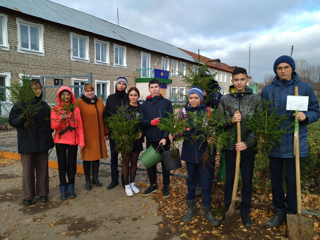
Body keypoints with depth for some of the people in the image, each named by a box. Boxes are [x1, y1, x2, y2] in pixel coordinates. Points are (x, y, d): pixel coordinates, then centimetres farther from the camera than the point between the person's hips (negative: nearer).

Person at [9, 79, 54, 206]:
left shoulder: (44, 105, 9)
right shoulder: (20, 105, -2)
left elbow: (50, 121, 19)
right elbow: (12, 121, -6)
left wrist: (49, 132, 5)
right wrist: (23, 117, -24)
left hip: (43, 143, 3)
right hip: (27, 143, -3)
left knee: (42, 169, 11)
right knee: (27, 170, 5)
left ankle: (43, 193, 25)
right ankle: (27, 196, 20)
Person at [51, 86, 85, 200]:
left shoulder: (76, 109, 4)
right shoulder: (55, 109, 2)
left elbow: (80, 126, 3)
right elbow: (53, 126, -3)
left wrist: (81, 141, -1)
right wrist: (60, 119, -23)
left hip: (73, 141, 1)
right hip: (60, 141, 0)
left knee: (72, 164, 4)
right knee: (62, 164, 4)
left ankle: (71, 187, 18)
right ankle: (63, 188, 17)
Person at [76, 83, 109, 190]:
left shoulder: (99, 101, 9)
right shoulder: (79, 102, -5)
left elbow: (104, 117, 11)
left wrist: (106, 132, 11)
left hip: (98, 134, 4)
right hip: (86, 134, -4)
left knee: (97, 155, 12)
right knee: (87, 157, 7)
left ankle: (95, 178, 28)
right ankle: (87, 180, 21)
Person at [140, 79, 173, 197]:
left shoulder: (167, 102, 0)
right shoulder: (144, 104, 9)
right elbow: (142, 122, 4)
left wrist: (165, 137, -17)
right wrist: (151, 122, -16)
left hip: (163, 139, -3)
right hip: (150, 139, 3)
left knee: (165, 162, 10)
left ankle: (166, 186, 27)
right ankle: (153, 185, 31)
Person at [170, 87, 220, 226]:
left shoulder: (207, 110, -4)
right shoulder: (184, 111, 2)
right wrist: (172, 135, -18)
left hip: (205, 153, -2)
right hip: (189, 152, 2)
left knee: (206, 182, 6)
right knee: (191, 181, 17)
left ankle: (207, 210, 26)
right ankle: (191, 208, 36)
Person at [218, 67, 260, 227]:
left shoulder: (256, 99, 1)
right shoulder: (225, 100, 3)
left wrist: (247, 143, -14)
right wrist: (231, 120, -17)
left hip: (248, 147, 0)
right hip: (230, 147, 0)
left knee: (247, 181, 12)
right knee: (229, 180, 11)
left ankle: (245, 211, 30)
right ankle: (228, 209, 29)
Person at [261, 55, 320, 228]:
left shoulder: (305, 87, 0)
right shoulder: (267, 90, 4)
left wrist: (305, 116, -17)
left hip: (295, 143, -2)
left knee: (292, 181, 3)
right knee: (276, 179, 12)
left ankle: (292, 214, 25)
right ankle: (279, 212, 30)